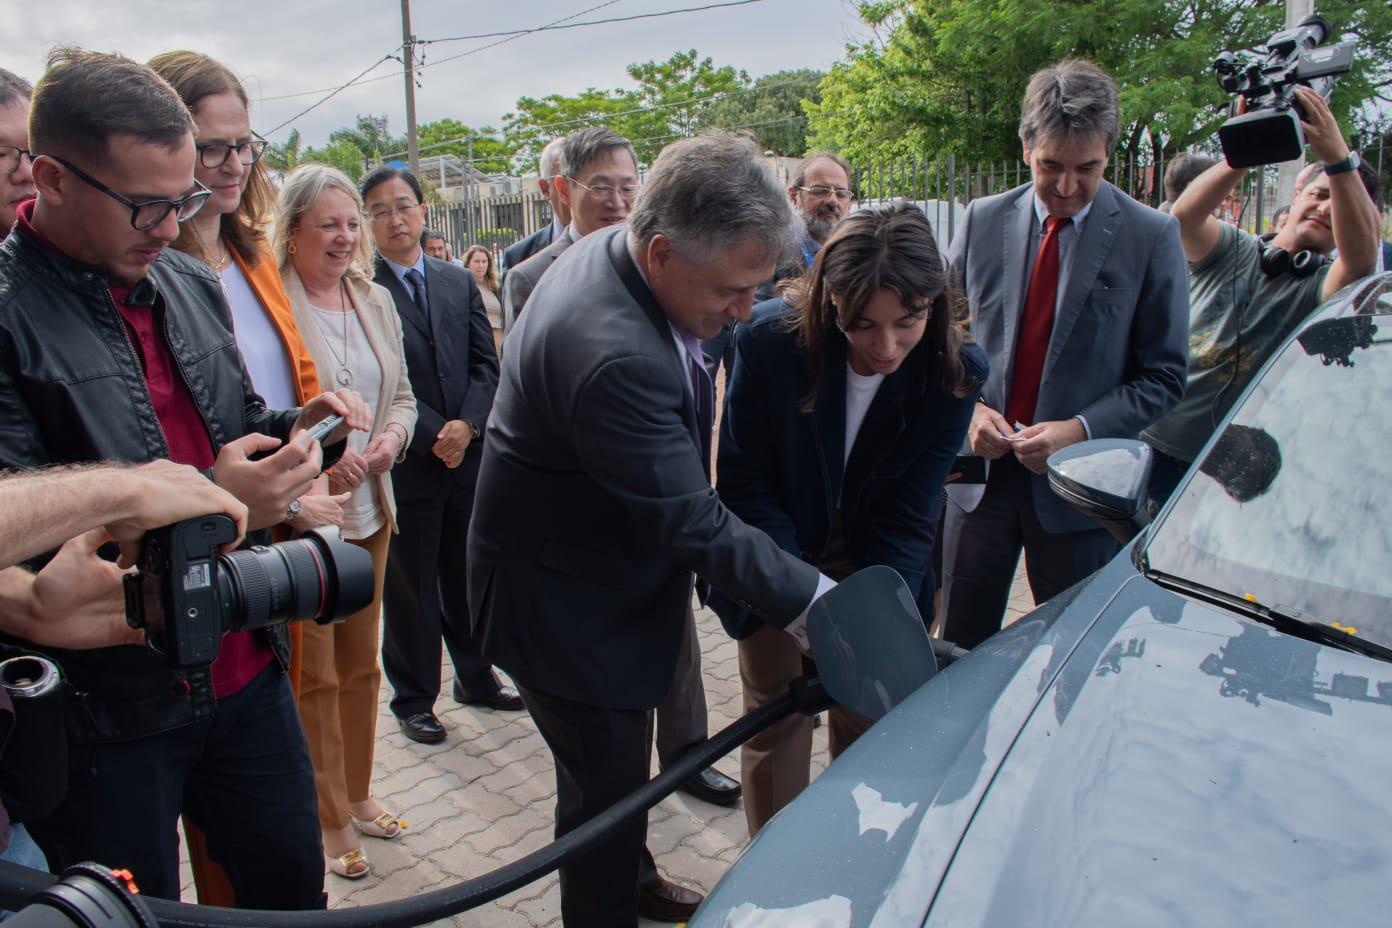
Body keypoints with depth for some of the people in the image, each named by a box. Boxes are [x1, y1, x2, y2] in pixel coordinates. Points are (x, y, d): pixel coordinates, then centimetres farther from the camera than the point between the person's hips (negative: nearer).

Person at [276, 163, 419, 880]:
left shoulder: (374, 300, 9)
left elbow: (402, 393, 16)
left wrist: (391, 436, -4)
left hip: (369, 509, 7)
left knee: (361, 664, 18)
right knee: (314, 675, 5)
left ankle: (356, 794, 36)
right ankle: (329, 821, 22)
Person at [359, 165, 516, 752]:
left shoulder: (460, 282, 10)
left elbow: (485, 363, 5)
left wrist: (466, 424, -9)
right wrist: (432, 436, -16)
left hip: (468, 455, 5)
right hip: (406, 462, -5)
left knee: (468, 575, 17)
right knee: (411, 587, 7)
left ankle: (476, 678, 33)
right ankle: (414, 698, 23)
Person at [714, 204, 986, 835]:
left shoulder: (956, 370, -20)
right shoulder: (769, 339, -26)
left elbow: (908, 515, -14)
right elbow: (744, 482, -18)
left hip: (869, 559, 2)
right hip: (777, 555, -1)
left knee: (867, 718, 10)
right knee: (777, 716, 5)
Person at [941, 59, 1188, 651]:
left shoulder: (1152, 238, -4)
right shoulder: (983, 221, 4)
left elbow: (1163, 378, -4)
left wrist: (1080, 430, -18)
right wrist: (968, 407, -9)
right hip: (981, 471, 2)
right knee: (958, 648, 11)